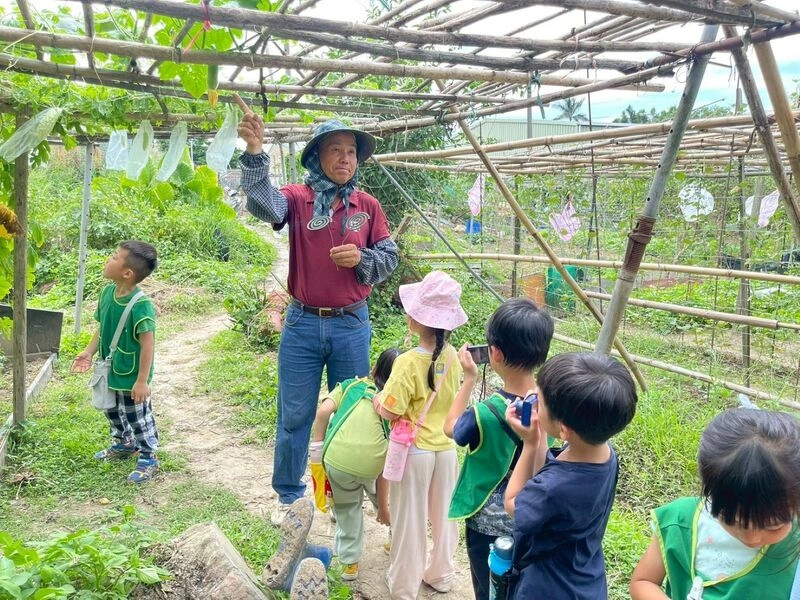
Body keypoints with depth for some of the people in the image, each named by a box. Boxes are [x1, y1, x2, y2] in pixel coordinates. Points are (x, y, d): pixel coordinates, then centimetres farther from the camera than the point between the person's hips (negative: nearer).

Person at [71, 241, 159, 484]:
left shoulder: (140, 305, -30)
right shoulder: (107, 293, -6)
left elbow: (148, 344, -27)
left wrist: (142, 381, -24)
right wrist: (88, 352, 4)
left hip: (131, 376, -8)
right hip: (110, 370, 8)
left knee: (138, 418, 9)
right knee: (112, 412, 27)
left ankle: (148, 459, 29)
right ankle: (124, 444, 51)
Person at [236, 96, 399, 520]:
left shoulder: (368, 206, 1)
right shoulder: (297, 198, -5)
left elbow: (390, 258, 6)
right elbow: (263, 202, -27)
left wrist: (362, 258, -14)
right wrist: (254, 152, -42)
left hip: (352, 326, 2)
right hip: (302, 325, -1)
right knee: (294, 415, 10)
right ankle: (288, 495, 29)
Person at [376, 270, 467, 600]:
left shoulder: (409, 362, -23)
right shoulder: (451, 356, -5)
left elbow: (390, 412, -20)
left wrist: (377, 400, -1)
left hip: (414, 451, -5)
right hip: (446, 447, 5)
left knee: (409, 520, 11)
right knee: (443, 515, 20)